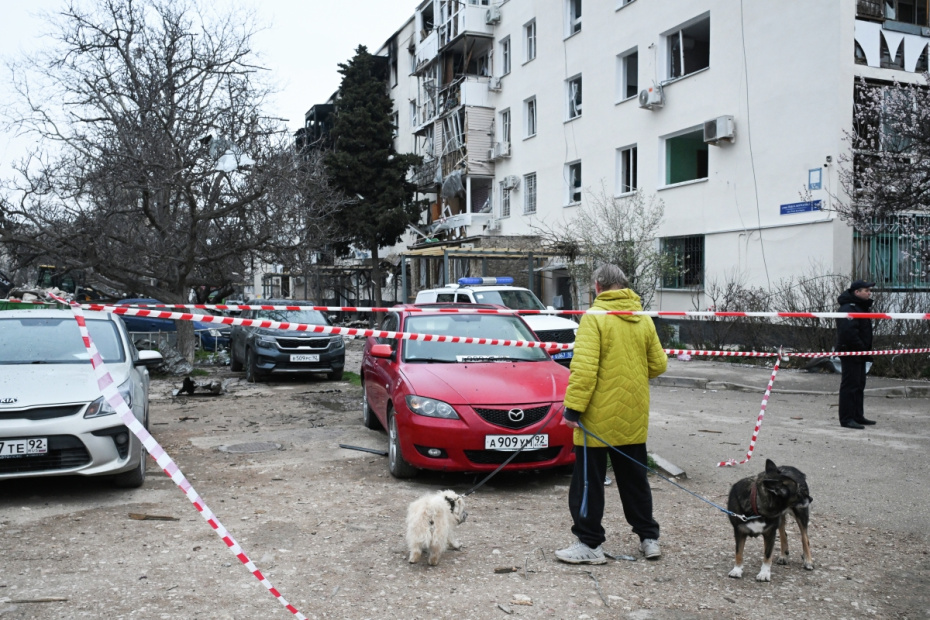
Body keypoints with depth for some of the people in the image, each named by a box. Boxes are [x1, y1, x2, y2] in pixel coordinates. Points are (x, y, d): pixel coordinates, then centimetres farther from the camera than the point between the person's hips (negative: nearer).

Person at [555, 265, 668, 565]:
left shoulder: (594, 318, -12)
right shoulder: (644, 320, 6)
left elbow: (584, 367, -20)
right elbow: (658, 364, 10)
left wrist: (573, 407, -18)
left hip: (599, 416, -6)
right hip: (633, 417, 6)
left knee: (589, 481, 3)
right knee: (634, 478, 17)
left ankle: (590, 545, 8)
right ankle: (648, 537, 25)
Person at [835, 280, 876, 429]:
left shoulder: (860, 307, 18)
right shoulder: (848, 308, -17)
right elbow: (848, 332, -27)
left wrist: (866, 350, 11)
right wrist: (861, 348, -20)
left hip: (858, 354, 11)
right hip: (850, 352, -11)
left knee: (859, 385, 16)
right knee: (850, 386, -8)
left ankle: (858, 416, 25)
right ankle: (846, 419, -5)